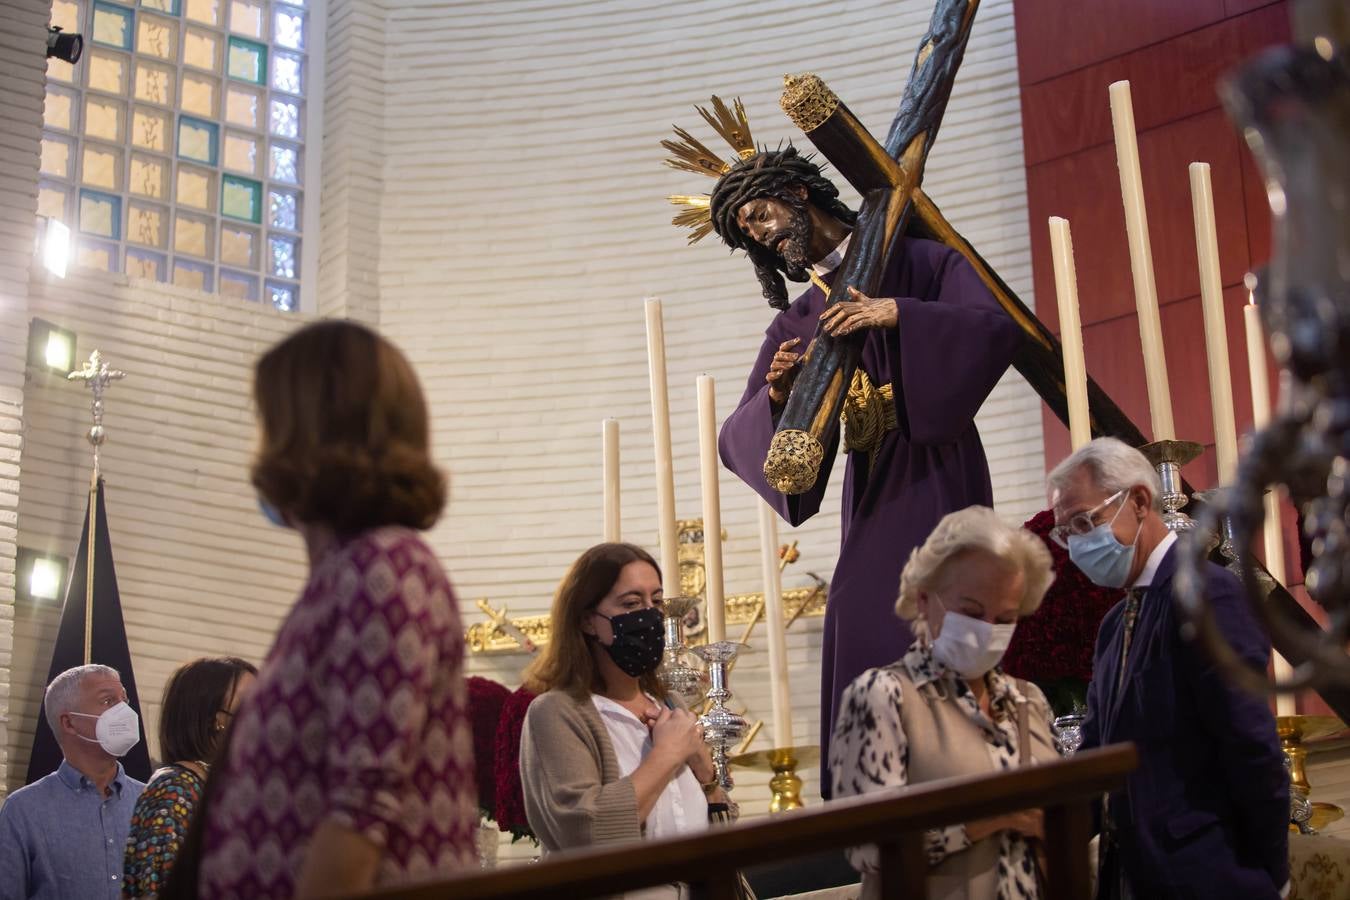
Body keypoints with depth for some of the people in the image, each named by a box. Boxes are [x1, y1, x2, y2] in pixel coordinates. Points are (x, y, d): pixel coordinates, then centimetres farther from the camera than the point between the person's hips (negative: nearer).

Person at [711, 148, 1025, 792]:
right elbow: (737, 440, 9)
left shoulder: (915, 261, 6)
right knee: (859, 639, -6)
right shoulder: (797, 322, 18)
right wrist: (776, 396, -13)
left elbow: (999, 326, -12)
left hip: (934, 477, -5)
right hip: (870, 492, 5)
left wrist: (897, 314, -21)